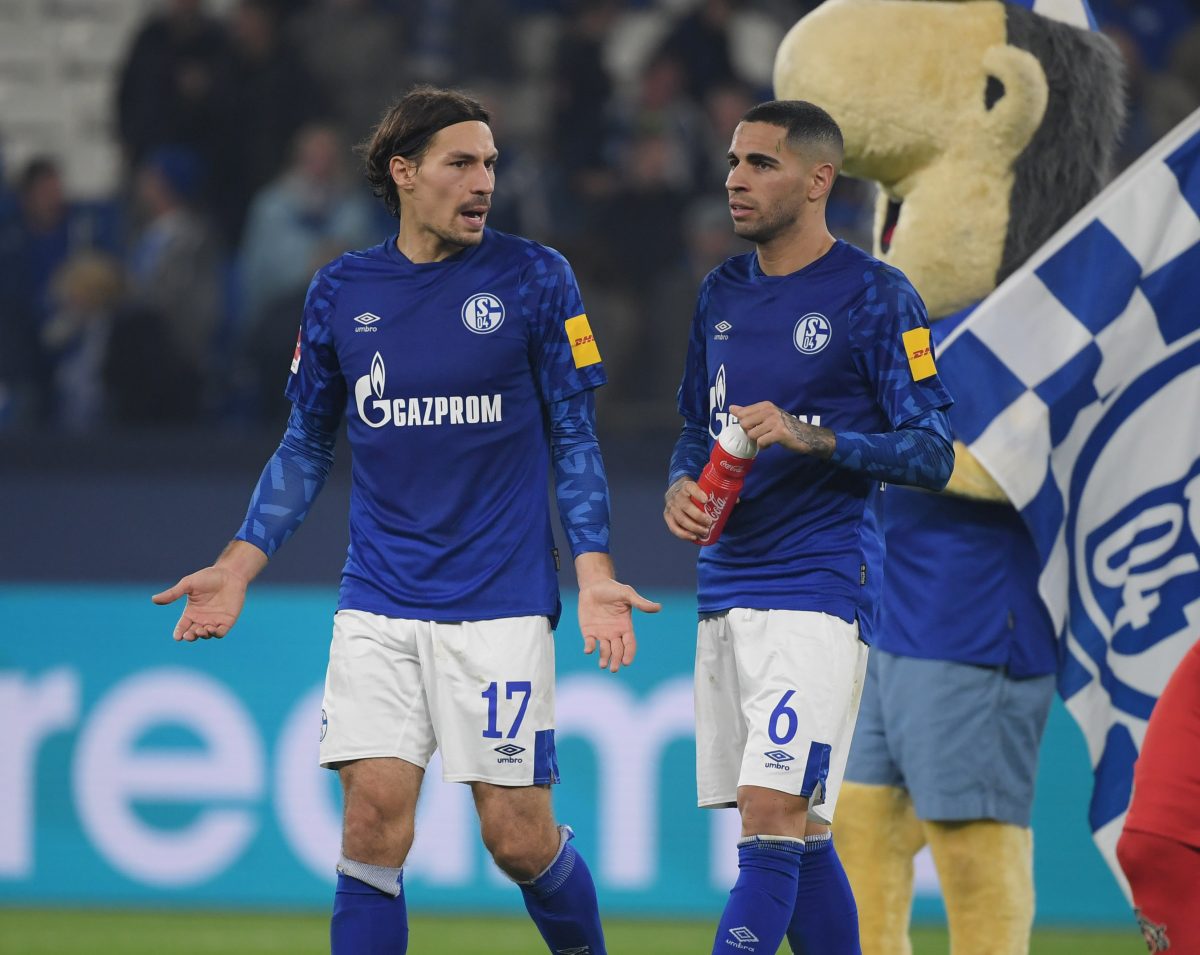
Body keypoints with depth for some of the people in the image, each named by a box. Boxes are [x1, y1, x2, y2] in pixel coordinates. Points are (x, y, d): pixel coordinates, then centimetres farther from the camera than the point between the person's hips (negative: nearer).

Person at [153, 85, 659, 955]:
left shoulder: (534, 279, -1)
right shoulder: (340, 293, 6)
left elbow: (573, 441, 2)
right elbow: (307, 445, 16)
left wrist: (595, 577, -9)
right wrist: (238, 569, 7)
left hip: (500, 604, -2)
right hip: (378, 604, 2)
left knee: (518, 836, -2)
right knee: (375, 822, -8)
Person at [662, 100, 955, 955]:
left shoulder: (875, 296, -6)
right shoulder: (723, 292, 14)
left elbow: (932, 453, -9)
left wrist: (813, 437, -22)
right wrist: (683, 486, 3)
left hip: (820, 588, -7)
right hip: (727, 587, 7)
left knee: (774, 818, -15)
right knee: (799, 835, 10)